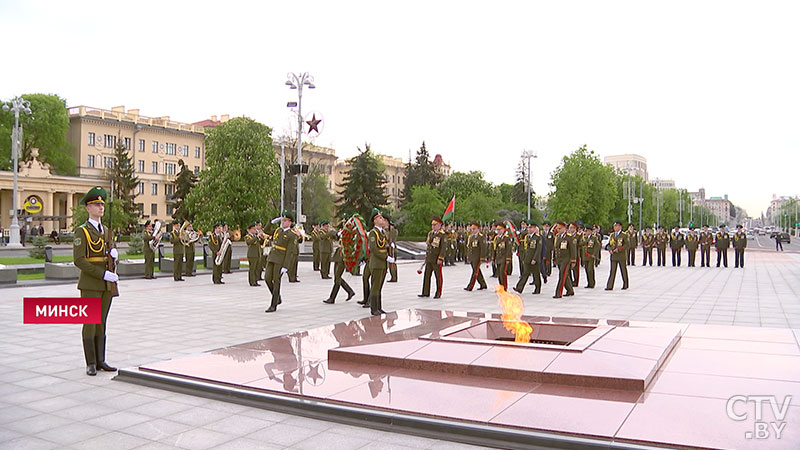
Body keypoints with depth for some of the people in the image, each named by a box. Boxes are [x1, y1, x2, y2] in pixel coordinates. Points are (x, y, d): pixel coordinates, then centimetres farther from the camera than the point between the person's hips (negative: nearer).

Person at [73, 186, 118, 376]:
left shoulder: (106, 231, 16)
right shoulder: (82, 231, -5)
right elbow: (79, 260, -14)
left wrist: (113, 254, -2)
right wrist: (103, 274, -19)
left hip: (107, 284, 6)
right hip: (90, 284, -6)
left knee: (102, 322, 9)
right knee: (90, 323, -2)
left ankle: (100, 361, 14)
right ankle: (91, 363, 4)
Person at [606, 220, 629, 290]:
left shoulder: (624, 235, -4)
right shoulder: (612, 235, 12)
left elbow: (626, 245, -8)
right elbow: (609, 244, 16)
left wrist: (618, 249, -18)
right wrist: (610, 250, -5)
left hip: (621, 256, -4)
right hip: (613, 256, 4)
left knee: (623, 271, 6)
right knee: (612, 271, -1)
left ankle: (625, 285, 18)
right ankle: (609, 286, -4)